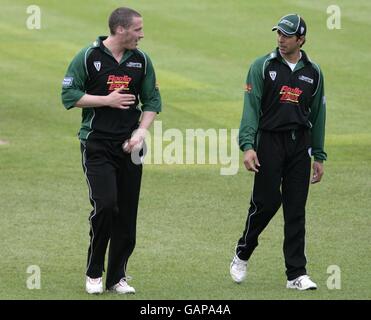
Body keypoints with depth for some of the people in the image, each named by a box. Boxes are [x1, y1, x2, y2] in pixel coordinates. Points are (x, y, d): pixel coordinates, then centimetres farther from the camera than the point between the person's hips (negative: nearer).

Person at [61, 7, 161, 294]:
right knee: (105, 205, -16)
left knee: (127, 212, 3)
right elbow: (69, 95, -5)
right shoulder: (88, 57, -5)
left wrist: (141, 132, -3)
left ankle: (118, 276, 13)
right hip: (97, 144, -4)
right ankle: (94, 273, 1)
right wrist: (107, 100, -14)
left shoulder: (142, 60, 8)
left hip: (129, 145, 4)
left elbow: (152, 101, 12)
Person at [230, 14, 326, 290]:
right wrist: (248, 146, -16)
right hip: (269, 141, -3)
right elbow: (251, 107, -5)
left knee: (296, 208, 1)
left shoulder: (313, 72, 10)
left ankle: (297, 274, 2)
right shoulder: (263, 67, 0)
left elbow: (318, 115, 15)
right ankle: (243, 254, 17)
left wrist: (319, 156, 13)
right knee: (266, 201, -8)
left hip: (300, 143, 3)